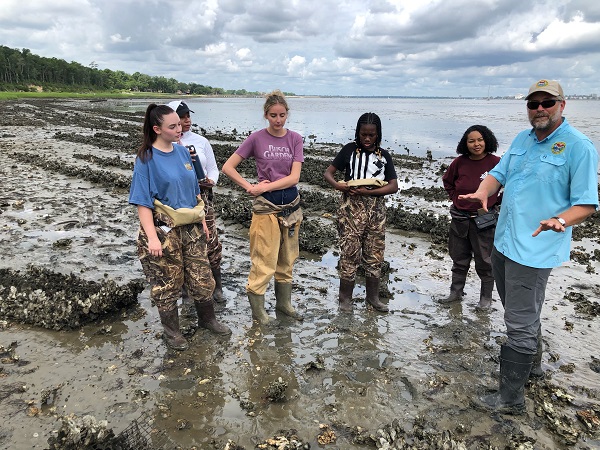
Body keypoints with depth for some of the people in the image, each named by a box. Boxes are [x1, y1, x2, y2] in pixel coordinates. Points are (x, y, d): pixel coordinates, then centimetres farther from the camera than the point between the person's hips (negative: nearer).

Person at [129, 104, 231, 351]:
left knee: (202, 278, 13)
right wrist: (152, 237, -20)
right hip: (163, 230, -5)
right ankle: (171, 331, 30)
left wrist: (202, 221, 14)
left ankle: (207, 319, 36)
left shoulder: (183, 152, 5)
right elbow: (143, 201, -14)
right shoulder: (147, 159, -11)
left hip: (191, 228, 5)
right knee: (167, 284, 9)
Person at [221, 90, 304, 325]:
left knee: (287, 258, 14)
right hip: (266, 205, -3)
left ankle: (284, 302, 30)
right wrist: (250, 187, -12)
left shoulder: (295, 138, 1)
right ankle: (257, 307, 15)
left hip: (291, 203, 4)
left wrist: (265, 187, -14)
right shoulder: (257, 138, -4)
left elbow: (294, 177, -8)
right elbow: (228, 167, -4)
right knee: (265, 260, -2)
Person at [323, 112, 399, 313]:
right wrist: (337, 185, -21)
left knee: (375, 255, 11)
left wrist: (369, 191, -15)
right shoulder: (350, 149, 1)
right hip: (352, 208, -3)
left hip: (376, 210, 3)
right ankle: (345, 298, 15)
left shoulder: (384, 155, 7)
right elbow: (328, 172, 1)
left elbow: (394, 186, -1)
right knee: (350, 254, 0)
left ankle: (373, 296, 27)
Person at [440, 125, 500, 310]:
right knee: (459, 259, 17)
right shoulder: (460, 162, -2)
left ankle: (486, 297, 25)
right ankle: (456, 292, 32)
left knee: (485, 261, 8)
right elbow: (447, 181, 16)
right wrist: (455, 198, 7)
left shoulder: (495, 162, -13)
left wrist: (495, 202, -3)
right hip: (459, 218, 4)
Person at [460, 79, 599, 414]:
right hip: (504, 242, 8)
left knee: (521, 324, -4)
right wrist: (483, 192, -10)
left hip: (535, 249, -8)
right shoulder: (522, 139, 12)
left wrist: (559, 220, -33)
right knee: (522, 314, 23)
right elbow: (498, 174, 13)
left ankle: (511, 398, 9)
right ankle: (532, 364, 45)